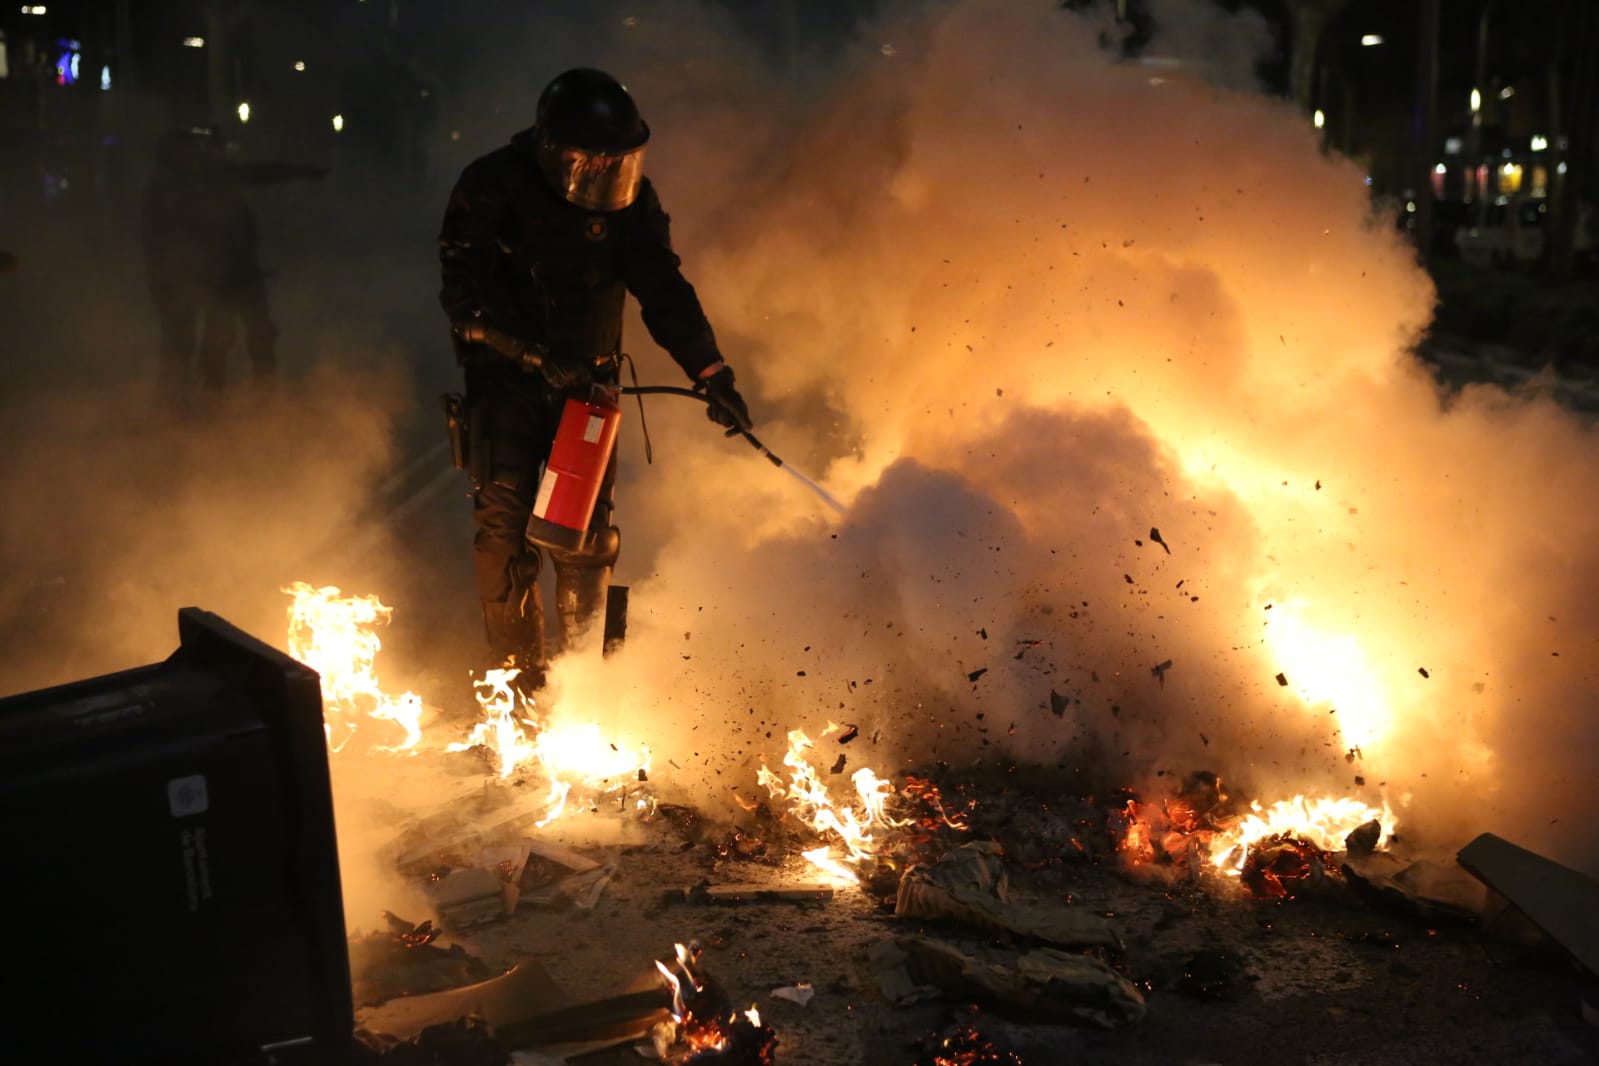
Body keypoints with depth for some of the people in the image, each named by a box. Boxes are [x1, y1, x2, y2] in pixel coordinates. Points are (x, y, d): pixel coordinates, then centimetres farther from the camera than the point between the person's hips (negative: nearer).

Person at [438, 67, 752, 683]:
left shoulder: (631, 199, -2)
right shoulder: (490, 188, -12)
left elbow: (664, 289, -1)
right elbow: (464, 295, -16)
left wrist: (711, 372, -10)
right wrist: (535, 354, -28)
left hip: (589, 381, 3)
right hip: (506, 380, -2)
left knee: (588, 530, -2)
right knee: (505, 525, -6)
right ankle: (517, 677, 6)